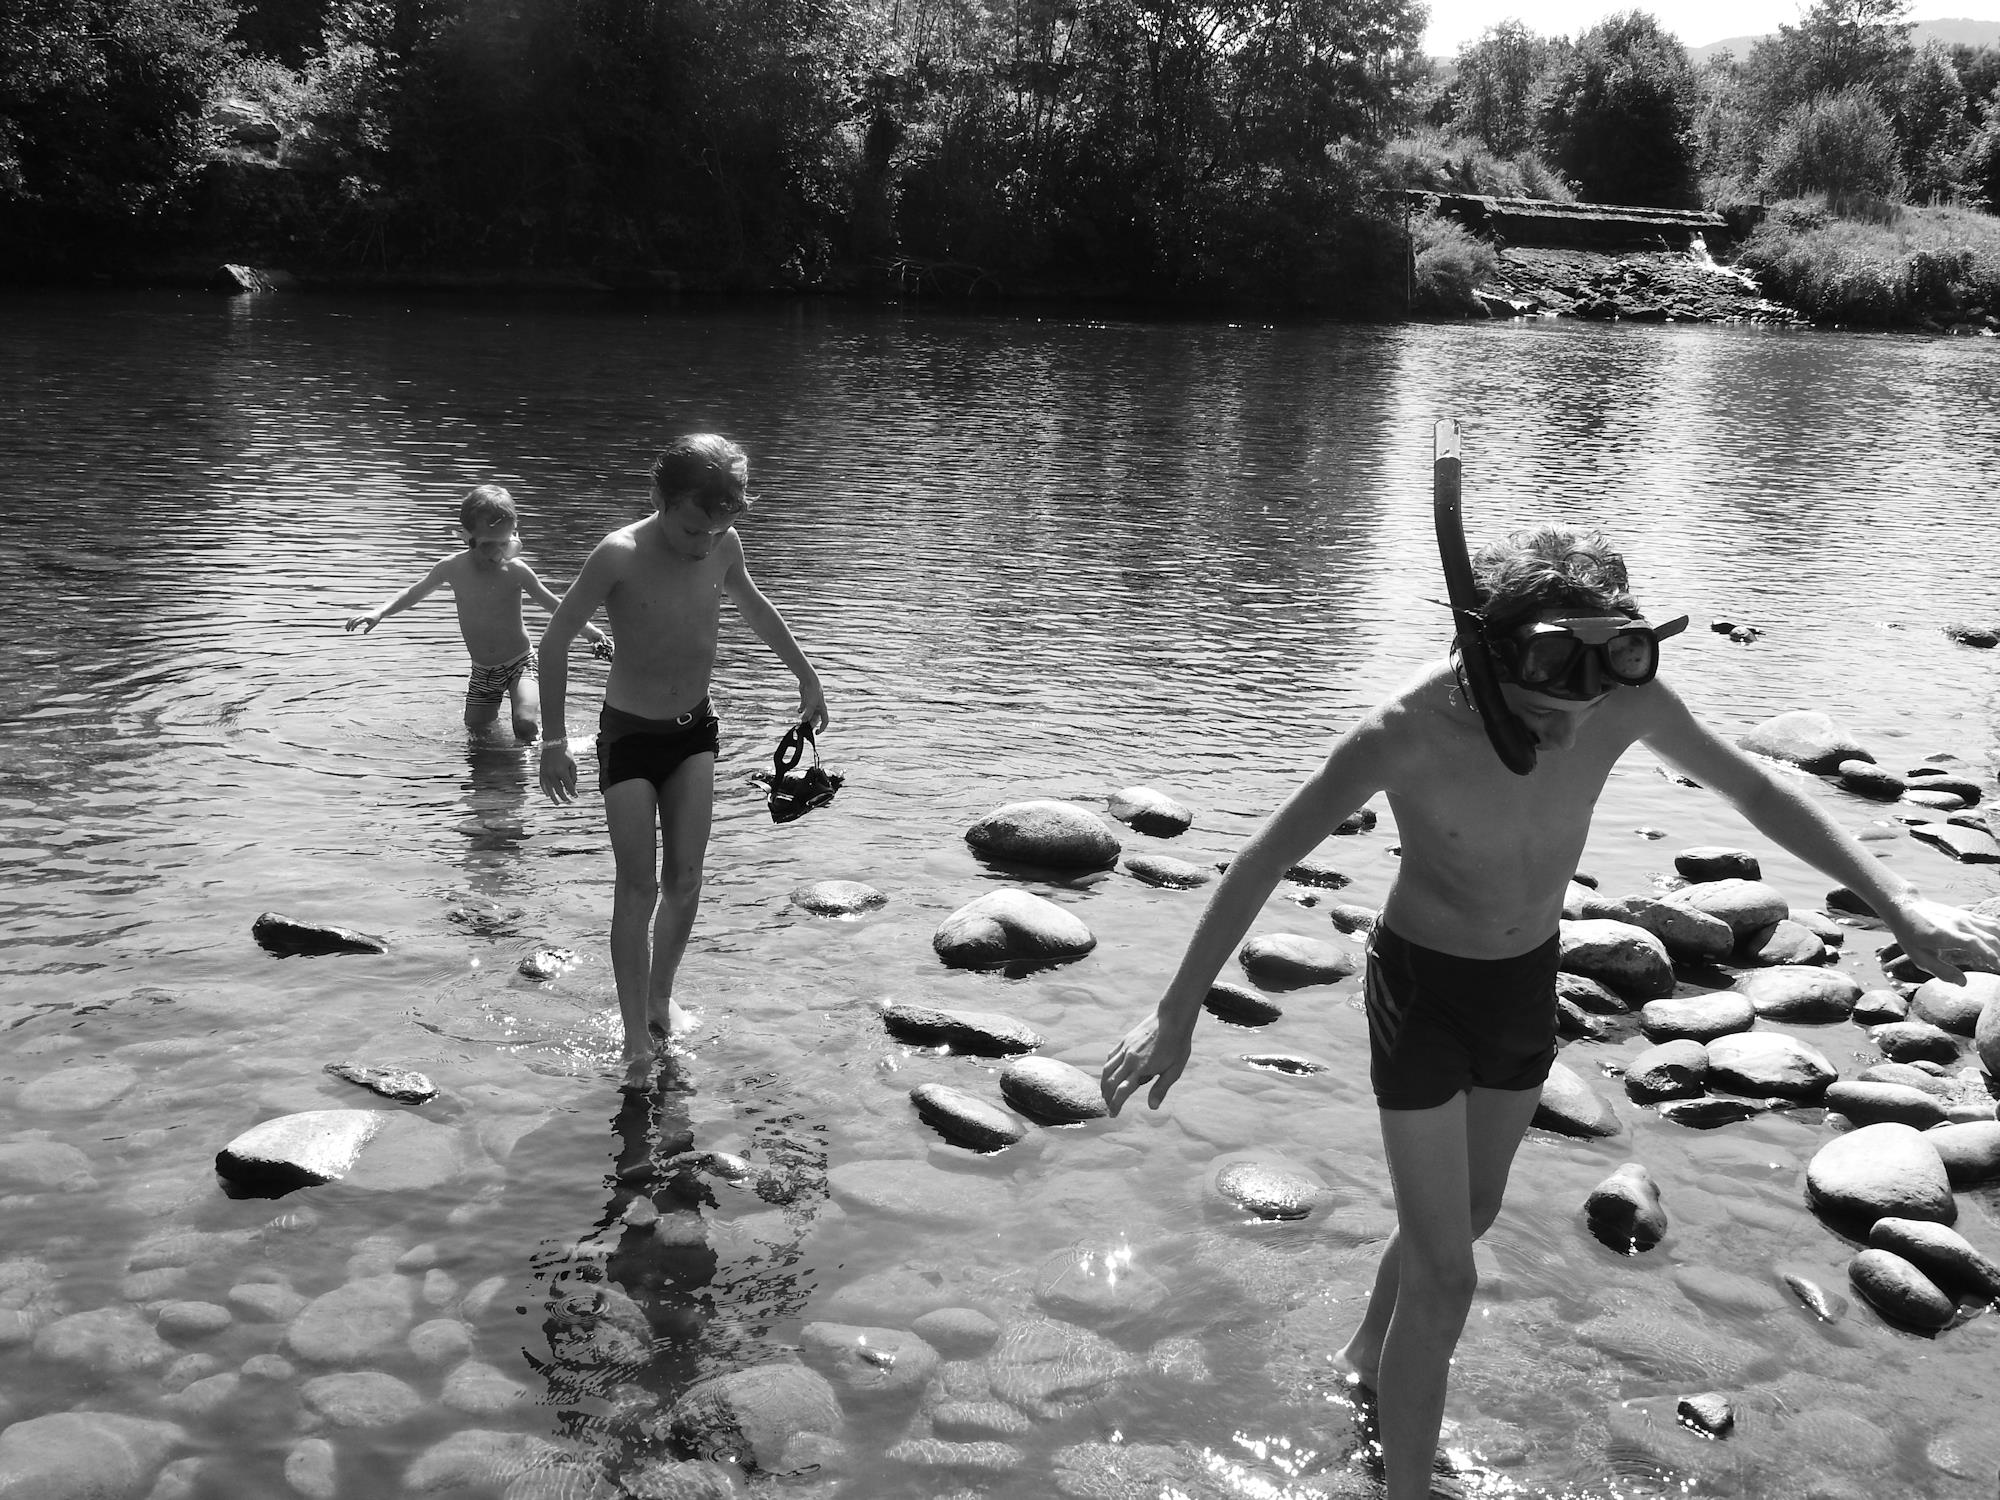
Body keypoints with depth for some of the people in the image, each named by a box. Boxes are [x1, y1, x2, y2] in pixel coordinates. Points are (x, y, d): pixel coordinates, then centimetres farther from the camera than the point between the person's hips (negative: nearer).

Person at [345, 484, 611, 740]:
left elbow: (554, 605, -6)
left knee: (525, 725, -24)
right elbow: (414, 593, 9)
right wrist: (379, 613, 0)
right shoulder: (452, 568, -9)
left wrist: (589, 631, -13)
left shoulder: (516, 571, -17)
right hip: (482, 672, 4)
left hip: (519, 663, -4)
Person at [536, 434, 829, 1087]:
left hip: (695, 728, 4)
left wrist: (806, 675, 20)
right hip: (629, 734, -4)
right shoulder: (620, 556, -25)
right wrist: (555, 741, -15)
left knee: (685, 879, 1)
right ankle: (637, 1040, 2)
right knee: (638, 888, -5)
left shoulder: (724, 544, -10)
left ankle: (660, 1000, 20)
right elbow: (555, 641, -16)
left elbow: (753, 605, 13)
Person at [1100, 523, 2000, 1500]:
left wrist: (1900, 905, -6)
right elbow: (1262, 861, -24)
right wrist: (1177, 1015, -22)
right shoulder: (1409, 732, -32)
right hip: (1422, 987, -5)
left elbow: (1756, 791, -4)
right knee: (1445, 1280, -5)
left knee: (1470, 1213, 25)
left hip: (1529, 981, 5)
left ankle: (1367, 1357, 53)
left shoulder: (1624, 700, -21)